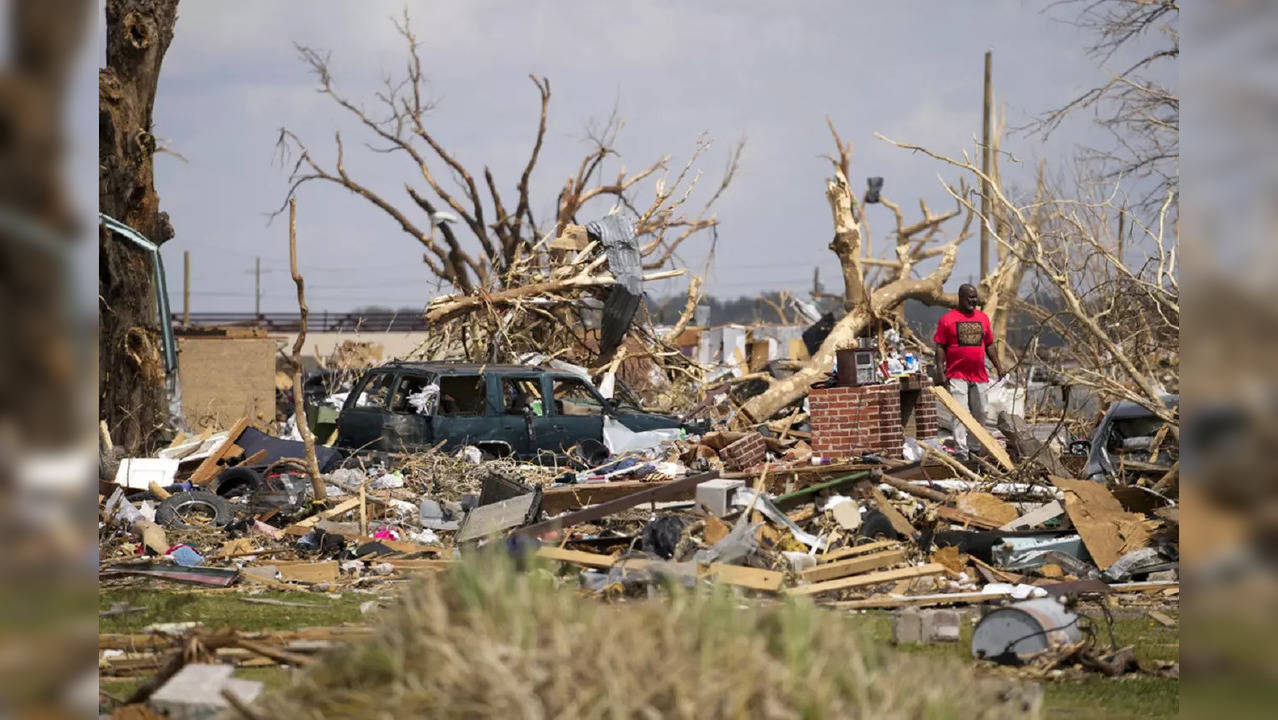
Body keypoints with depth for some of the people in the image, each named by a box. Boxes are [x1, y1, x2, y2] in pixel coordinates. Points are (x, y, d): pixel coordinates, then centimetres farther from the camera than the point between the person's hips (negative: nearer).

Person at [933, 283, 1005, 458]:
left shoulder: (983, 318, 12)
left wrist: (999, 368, 13)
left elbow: (989, 345, 18)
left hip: (979, 376, 5)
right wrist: (940, 372, -11)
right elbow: (940, 347, -4)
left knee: (980, 415, 13)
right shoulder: (947, 319, -3)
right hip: (957, 376, -5)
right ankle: (961, 452, -12)